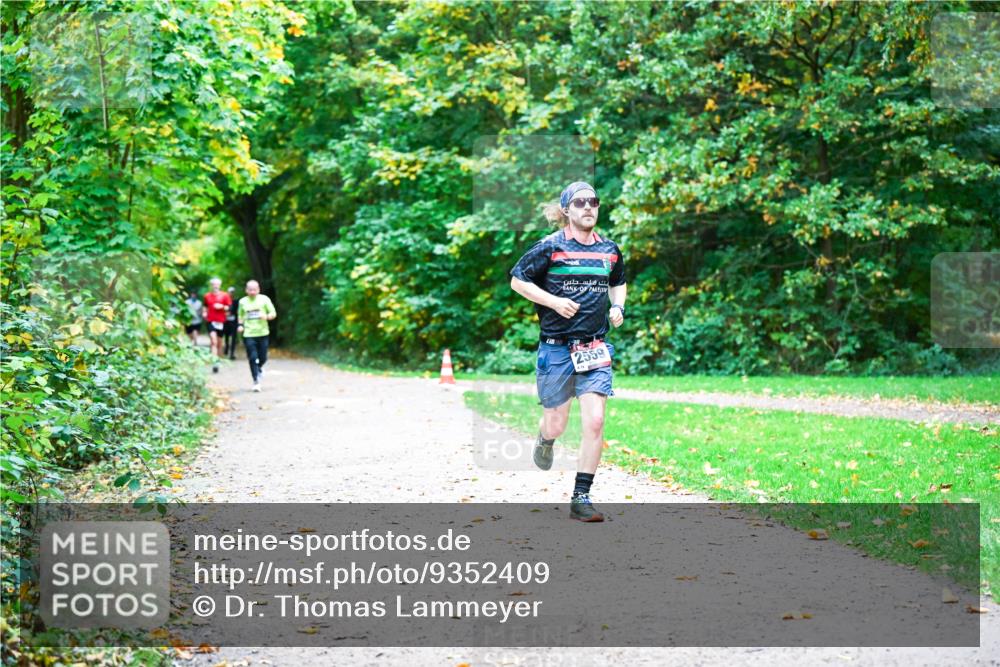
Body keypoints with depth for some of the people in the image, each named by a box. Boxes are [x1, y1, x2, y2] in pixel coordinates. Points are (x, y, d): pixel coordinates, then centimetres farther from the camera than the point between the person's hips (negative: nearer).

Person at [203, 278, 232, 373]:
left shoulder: (224, 295, 2)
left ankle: (219, 359, 27)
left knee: (219, 342, 10)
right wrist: (205, 313, 2)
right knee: (213, 341, -15)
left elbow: (229, 307, 4)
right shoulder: (207, 296, 6)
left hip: (221, 321, 1)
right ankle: (214, 362, -22)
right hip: (211, 321, -1)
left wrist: (222, 307, -13)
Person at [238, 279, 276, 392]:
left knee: (263, 358, 3)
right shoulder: (243, 302, 6)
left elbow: (273, 314, 3)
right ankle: (256, 382, -3)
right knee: (253, 358, -8)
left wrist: (266, 316, -18)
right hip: (248, 335, 0)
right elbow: (240, 316, 22)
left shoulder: (264, 299, 1)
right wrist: (240, 325, 3)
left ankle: (259, 367, 39)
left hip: (262, 333, 0)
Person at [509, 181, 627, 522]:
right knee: (557, 424, 5)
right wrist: (553, 301, -13)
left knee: (595, 423, -9)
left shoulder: (610, 250, 9)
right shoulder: (551, 247, -5)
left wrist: (618, 307, 8)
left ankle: (581, 499, -1)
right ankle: (545, 440, 45)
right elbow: (517, 280, -2)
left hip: (595, 349, 3)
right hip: (556, 348, -3)